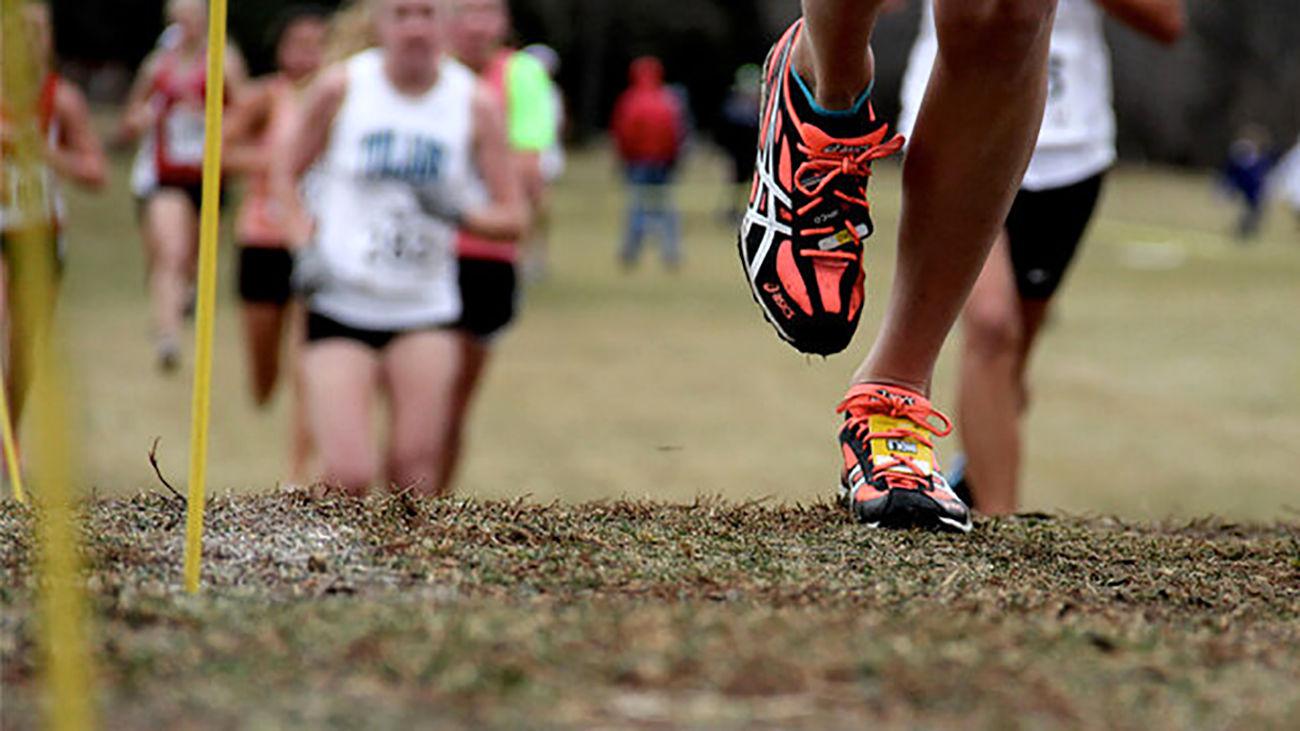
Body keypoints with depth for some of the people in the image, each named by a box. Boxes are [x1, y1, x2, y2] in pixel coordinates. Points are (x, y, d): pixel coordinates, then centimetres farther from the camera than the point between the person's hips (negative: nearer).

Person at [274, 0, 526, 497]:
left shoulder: (475, 104, -1)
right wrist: (306, 244, -7)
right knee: (348, 479, -13)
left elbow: (513, 218, 3)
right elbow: (285, 173, 9)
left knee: (415, 477, -4)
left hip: (425, 311, 2)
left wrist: (459, 213, -17)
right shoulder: (340, 88, -4)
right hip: (339, 304, -2)